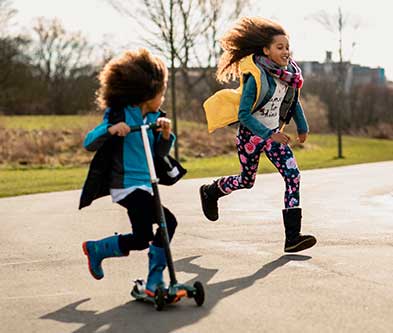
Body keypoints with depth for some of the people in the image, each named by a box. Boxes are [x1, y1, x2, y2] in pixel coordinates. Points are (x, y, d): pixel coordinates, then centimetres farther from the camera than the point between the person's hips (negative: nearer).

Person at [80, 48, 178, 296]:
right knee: (168, 221, -20)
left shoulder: (154, 117, 9)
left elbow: (160, 152, 9)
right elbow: (89, 143, -12)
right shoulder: (119, 114, -9)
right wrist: (110, 130, -30)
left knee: (141, 239, 7)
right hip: (126, 185, -8)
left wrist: (166, 134, -11)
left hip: (145, 185, 8)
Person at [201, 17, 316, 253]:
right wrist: (270, 135, -29)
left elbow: (293, 100, 14)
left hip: (274, 133, 6)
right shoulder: (256, 76, -25)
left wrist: (303, 126, 13)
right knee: (247, 181, 11)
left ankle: (293, 237, -11)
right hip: (251, 134, -5)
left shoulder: (290, 71, -5)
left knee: (293, 177, -10)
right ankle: (210, 192, 44)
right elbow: (244, 114, -25)